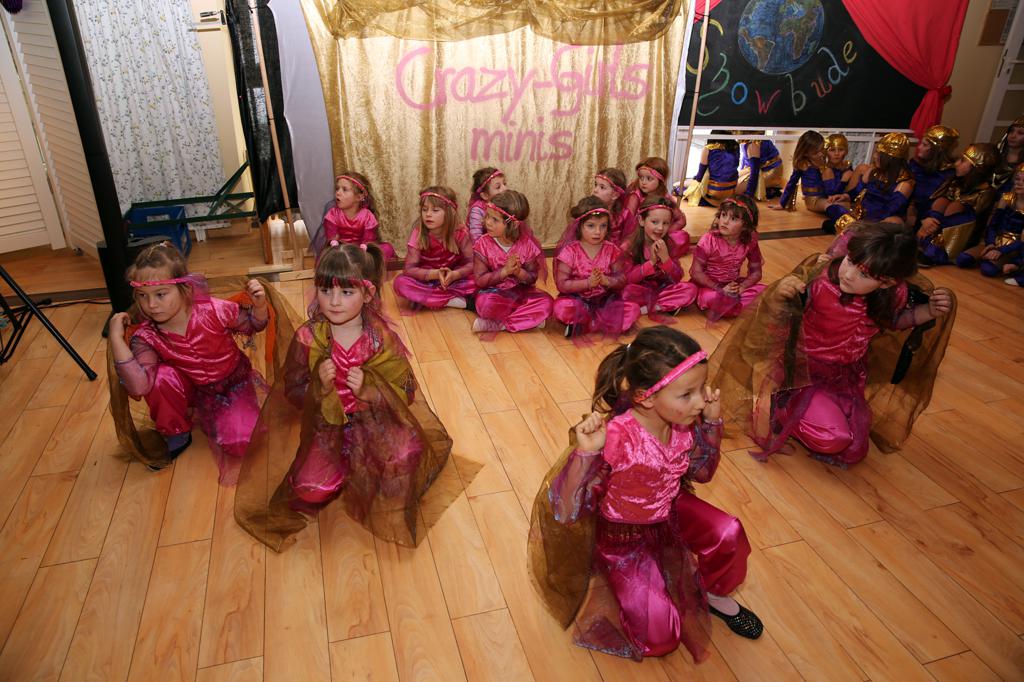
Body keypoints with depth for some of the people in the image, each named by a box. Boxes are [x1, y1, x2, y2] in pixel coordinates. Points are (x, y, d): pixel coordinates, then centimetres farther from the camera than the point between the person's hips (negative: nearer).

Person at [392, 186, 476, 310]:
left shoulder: (460, 233, -14)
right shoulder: (418, 234, -15)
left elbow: (472, 263, -15)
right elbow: (409, 268, -19)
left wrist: (455, 274, -35)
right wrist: (435, 274, -35)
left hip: (455, 279, 0)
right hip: (427, 279, 0)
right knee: (400, 282, -29)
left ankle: (424, 298, -24)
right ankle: (454, 301, -30)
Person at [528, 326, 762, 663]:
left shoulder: (684, 424, -15)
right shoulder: (614, 438, -35)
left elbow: (702, 472, 7)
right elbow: (567, 513, -35)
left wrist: (712, 421, -9)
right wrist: (585, 452, -49)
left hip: (669, 512, 6)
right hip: (623, 538, -5)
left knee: (728, 533, -19)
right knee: (659, 637, -11)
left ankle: (716, 595, 14)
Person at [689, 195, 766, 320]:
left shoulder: (750, 243, -8)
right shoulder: (708, 240, -19)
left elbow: (755, 271, 0)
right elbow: (696, 272, -18)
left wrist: (741, 287, -21)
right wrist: (720, 289, -26)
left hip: (733, 284, 5)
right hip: (708, 285, -5)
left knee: (763, 291, -16)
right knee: (712, 298, -38)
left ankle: (720, 309, -16)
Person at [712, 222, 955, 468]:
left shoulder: (893, 295, -14)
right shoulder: (818, 281, -26)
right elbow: (774, 324, -20)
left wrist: (930, 311, -8)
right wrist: (779, 296, -41)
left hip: (848, 379, 5)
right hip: (805, 373, -5)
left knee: (854, 453, 4)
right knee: (835, 438, -25)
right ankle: (781, 411, 2)